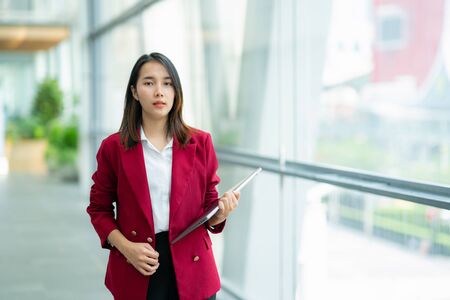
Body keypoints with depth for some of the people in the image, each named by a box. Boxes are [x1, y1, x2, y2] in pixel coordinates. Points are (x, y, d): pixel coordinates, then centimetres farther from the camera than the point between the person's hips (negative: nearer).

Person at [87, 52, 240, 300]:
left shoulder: (200, 143, 1)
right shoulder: (113, 147, -2)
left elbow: (208, 204, 8)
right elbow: (99, 208, 6)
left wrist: (220, 213, -14)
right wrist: (125, 247, -9)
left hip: (191, 269, 1)